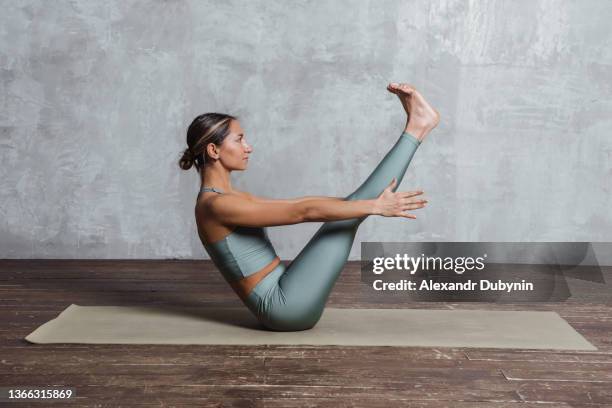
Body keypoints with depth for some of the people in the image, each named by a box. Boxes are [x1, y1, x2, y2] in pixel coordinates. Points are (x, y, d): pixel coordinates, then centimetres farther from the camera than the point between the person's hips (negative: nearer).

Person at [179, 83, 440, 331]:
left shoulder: (231, 198, 14)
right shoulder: (216, 206, -16)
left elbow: (298, 204, 19)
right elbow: (302, 212, -20)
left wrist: (365, 201, 20)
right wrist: (374, 206, -18)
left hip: (287, 301, 9)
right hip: (286, 305, -9)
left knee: (348, 208, 3)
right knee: (349, 213, -10)